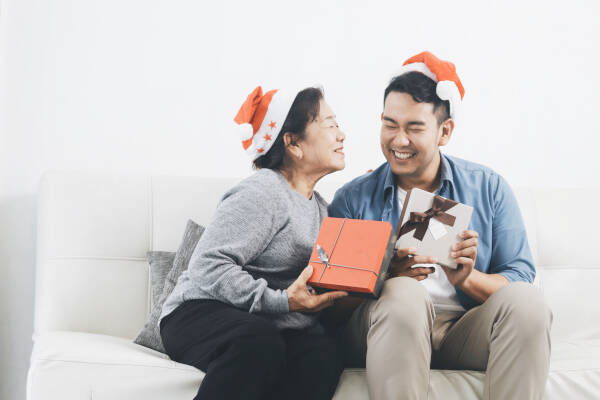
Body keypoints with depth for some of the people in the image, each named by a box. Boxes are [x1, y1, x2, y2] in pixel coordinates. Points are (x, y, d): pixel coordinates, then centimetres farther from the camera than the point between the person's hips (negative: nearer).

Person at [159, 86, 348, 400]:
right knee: (260, 342, -41)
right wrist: (281, 302, -24)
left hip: (271, 329, 7)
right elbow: (207, 267, -17)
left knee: (324, 355, -29)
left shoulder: (320, 208, 22)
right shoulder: (261, 193, -8)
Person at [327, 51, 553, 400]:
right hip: (387, 333, -1)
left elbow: (520, 278, 1)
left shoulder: (489, 188, 9)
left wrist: (467, 279, -19)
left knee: (526, 300, -28)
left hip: (465, 332, 1)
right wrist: (386, 276, -21)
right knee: (402, 292, -33)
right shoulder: (353, 199, 6)